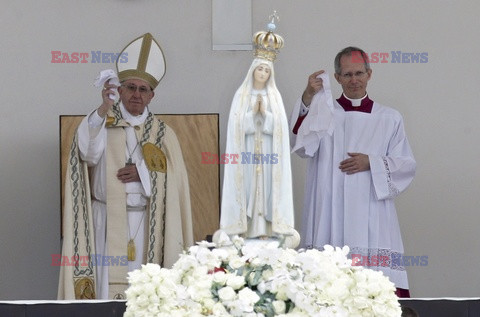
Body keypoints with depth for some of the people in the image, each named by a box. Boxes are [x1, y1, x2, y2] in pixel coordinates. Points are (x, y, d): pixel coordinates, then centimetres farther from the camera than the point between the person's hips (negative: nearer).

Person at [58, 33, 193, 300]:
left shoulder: (163, 134, 11)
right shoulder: (101, 122, 4)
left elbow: (175, 181, 5)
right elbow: (89, 153, -19)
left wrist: (142, 173, -11)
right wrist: (104, 110, -31)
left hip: (147, 224, 2)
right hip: (108, 222, -2)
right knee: (108, 285, -7)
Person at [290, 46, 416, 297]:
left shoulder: (389, 119, 12)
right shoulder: (323, 113, 10)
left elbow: (407, 164, 9)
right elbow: (302, 146, -9)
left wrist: (371, 163, -6)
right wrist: (307, 100, -19)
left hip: (372, 217, 0)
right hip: (330, 217, 0)